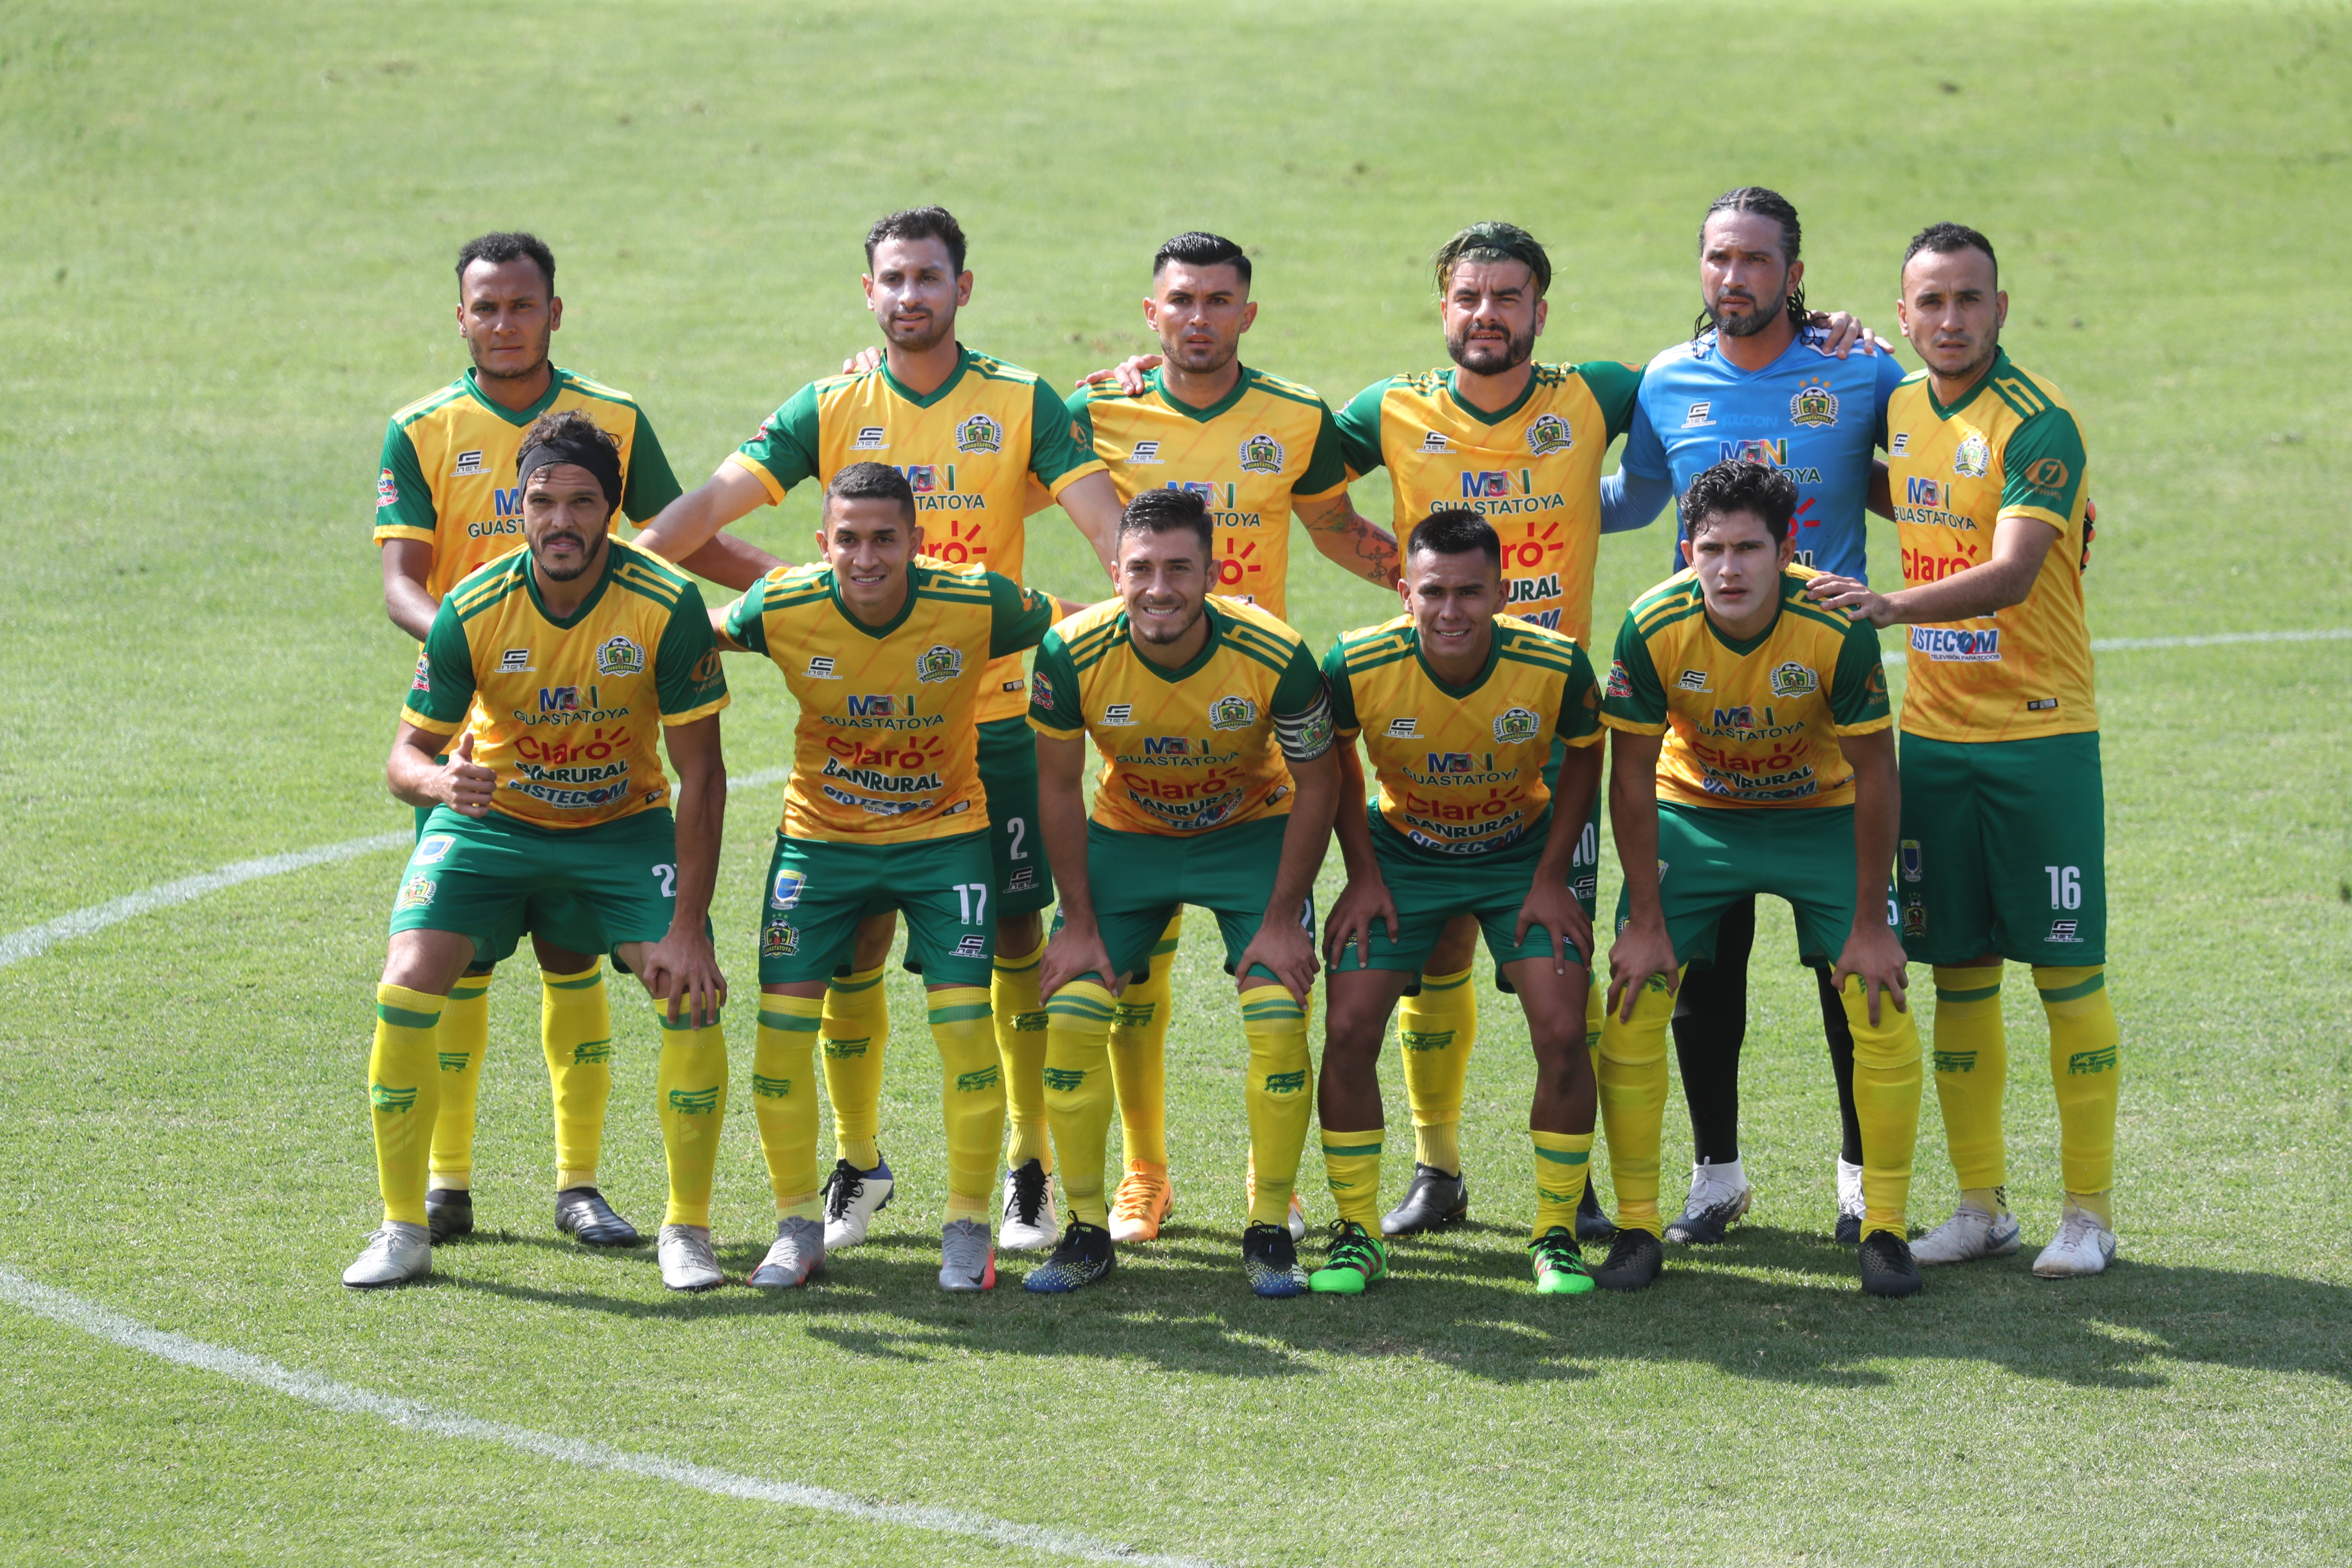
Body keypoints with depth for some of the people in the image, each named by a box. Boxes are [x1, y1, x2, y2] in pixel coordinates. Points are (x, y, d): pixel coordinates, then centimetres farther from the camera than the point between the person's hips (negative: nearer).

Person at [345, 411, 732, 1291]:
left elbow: (701, 775, -17)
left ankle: (687, 1230, 0)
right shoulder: (471, 611, -21)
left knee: (693, 996, -19)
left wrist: (688, 927, -22)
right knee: (407, 987, -18)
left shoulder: (668, 606, -23)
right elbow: (406, 754, -13)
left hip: (625, 825, 0)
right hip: (490, 821, 0)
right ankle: (402, 1231, -3)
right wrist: (438, 779, -40)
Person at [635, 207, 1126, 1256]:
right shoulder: (831, 410, 2)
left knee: (1015, 938, 3)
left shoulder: (1023, 405, 0)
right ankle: (857, 1162, 18)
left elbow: (1107, 523, -7)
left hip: (992, 715, -1)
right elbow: (711, 506, -5)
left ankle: (1031, 1169, 16)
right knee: (854, 942, 1)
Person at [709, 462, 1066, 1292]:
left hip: (945, 834, -1)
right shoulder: (783, 609, -18)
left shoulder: (978, 606, -21)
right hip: (820, 838, 1)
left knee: (966, 1026, -11)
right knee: (781, 1026, -5)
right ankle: (799, 1224, 13)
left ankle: (968, 1227, 8)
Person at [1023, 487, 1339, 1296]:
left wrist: (1283, 920, -13)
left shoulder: (1274, 655, -29)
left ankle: (1270, 1231, -2)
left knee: (1279, 1015, -17)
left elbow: (1317, 784, -13)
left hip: (1252, 834, -1)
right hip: (1125, 835, 1)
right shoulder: (1072, 653, -25)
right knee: (1071, 1012, -11)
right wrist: (1079, 921, -8)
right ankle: (1086, 1231, 4)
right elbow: (1058, 787, -9)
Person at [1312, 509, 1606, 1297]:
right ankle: (1356, 1233, 6)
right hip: (1402, 854, 0)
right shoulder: (1358, 666, -27)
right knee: (1348, 1032, -11)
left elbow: (1583, 757, -5)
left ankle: (1556, 1235, 5)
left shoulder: (1557, 666, -27)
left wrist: (1551, 878, -8)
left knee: (1563, 1033, -13)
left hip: (1521, 854, 0)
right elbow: (1334, 761, -4)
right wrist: (1363, 876, -6)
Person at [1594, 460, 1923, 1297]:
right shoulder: (1654, 628, -26)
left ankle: (1885, 1228, 2)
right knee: (1632, 1006, -10)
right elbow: (1633, 773, -13)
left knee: (1881, 1009, -11)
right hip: (1692, 814, 1)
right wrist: (1646, 920, -12)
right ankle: (1636, 1226, 2)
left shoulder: (1838, 627, -29)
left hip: (1820, 813, -1)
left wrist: (1869, 923, -14)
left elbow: (1874, 773, -17)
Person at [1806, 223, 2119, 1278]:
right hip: (1935, 732, 6)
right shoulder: (1899, 408, 7)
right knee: (1956, 970, 8)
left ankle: (2088, 1212, 5)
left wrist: (1890, 606, -40)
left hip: (2041, 730, -6)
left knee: (2066, 968, -2)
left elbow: (2012, 572, -27)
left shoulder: (2038, 423, -14)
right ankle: (1981, 1207, 17)